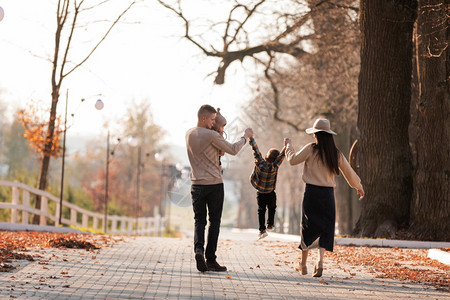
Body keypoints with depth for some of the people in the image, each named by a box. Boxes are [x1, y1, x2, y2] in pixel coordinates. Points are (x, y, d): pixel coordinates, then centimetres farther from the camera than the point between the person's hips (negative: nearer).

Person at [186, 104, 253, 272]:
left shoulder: (189, 134, 7)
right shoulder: (211, 135, -13)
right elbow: (233, 150, -5)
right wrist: (245, 137, 9)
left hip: (197, 185, 5)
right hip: (214, 184, -4)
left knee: (199, 220, 9)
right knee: (214, 221, 5)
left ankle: (199, 248, -18)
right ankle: (210, 260, 5)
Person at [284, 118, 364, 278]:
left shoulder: (311, 149, -7)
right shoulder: (336, 153, 3)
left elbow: (293, 160, 1)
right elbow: (349, 172, 12)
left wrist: (289, 145, 19)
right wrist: (359, 187, 28)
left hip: (312, 192, -2)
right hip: (328, 193, 2)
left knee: (308, 227, 9)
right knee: (325, 228, 6)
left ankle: (303, 264, 18)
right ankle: (320, 261, -14)